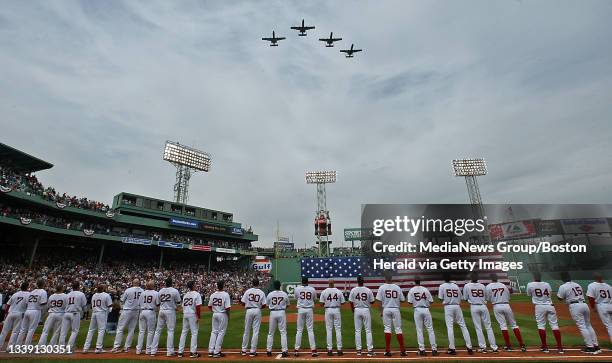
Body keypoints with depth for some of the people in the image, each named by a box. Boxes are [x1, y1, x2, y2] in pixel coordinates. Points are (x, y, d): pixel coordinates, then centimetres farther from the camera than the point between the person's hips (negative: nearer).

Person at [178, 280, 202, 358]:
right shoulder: (197, 294, -9)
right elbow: (198, 306, -15)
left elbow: (183, 306, 13)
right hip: (192, 315, -7)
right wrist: (198, 317, -11)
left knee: (184, 332, 13)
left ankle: (180, 352, 16)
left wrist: (185, 314, 17)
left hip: (185, 314, 7)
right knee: (194, 333, 0)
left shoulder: (185, 295, 13)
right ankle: (193, 352, 1)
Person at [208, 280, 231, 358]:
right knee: (221, 332, 4)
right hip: (223, 315, -5)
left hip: (214, 314, 5)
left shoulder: (213, 295, 0)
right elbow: (227, 307, -19)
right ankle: (216, 352, 7)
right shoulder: (226, 295, -16)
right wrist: (228, 315, -2)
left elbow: (209, 306, 7)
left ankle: (211, 351, 17)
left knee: (214, 332, 15)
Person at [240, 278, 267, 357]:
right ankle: (252, 351, 7)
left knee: (246, 331, 13)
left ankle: (244, 350, 22)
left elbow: (243, 303, -5)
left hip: (249, 311, 1)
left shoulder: (248, 291, -3)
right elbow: (264, 305, -5)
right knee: (256, 331, 5)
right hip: (257, 311, -1)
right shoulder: (261, 293, -3)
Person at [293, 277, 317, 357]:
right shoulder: (312, 289, -1)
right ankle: (313, 350, 4)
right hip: (309, 310, 0)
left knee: (299, 330, 8)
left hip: (301, 310, 0)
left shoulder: (297, 289, -2)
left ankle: (297, 350, 11)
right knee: (310, 330, 4)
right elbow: (315, 300, 12)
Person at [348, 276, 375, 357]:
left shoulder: (353, 290, -5)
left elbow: (351, 302, -2)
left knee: (357, 331, 8)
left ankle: (359, 350, 12)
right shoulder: (368, 290, -7)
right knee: (368, 331, 7)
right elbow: (372, 302, 0)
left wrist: (353, 312, 11)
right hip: (366, 310, -1)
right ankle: (370, 350, 6)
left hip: (357, 310, 1)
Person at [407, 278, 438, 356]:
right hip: (426, 310, 1)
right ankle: (434, 349, 9)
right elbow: (431, 301, 1)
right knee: (430, 329, 8)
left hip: (417, 310, -1)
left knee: (419, 330, 6)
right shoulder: (425, 289, 1)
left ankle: (422, 349, 8)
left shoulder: (411, 290, -2)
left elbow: (410, 302, -7)